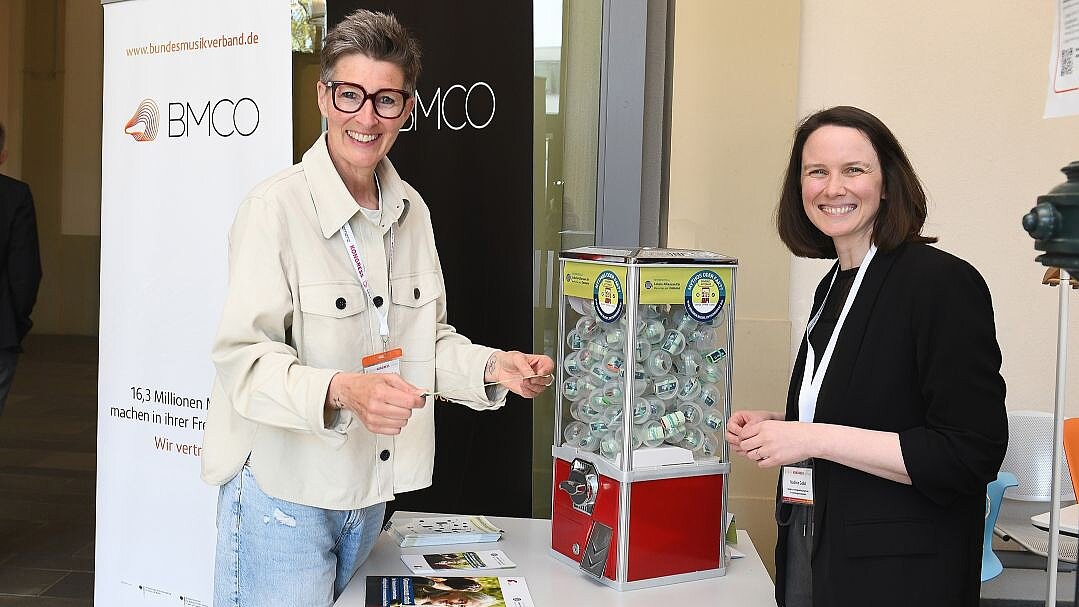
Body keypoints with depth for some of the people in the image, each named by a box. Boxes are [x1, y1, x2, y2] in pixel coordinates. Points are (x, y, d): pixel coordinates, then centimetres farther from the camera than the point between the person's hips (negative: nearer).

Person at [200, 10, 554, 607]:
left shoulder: (411, 211, 5)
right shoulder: (274, 207, -16)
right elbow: (243, 357, -20)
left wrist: (493, 366, -4)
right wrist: (340, 390, -35)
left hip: (370, 489, 6)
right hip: (283, 491, -6)